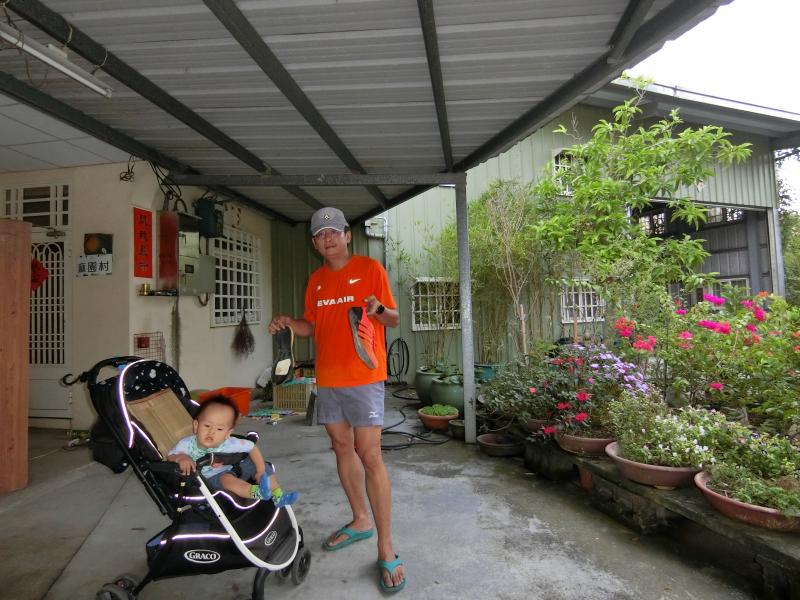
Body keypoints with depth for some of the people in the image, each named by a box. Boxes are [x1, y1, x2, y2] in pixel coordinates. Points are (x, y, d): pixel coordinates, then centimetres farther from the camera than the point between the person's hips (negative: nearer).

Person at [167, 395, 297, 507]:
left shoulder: (229, 443, -20)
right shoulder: (187, 444, -22)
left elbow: (252, 448, -11)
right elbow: (170, 457, -13)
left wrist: (261, 471, -16)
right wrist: (181, 458, -38)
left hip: (231, 470, 4)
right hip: (209, 480, -3)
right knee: (225, 477, -34)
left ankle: (278, 496, -8)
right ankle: (256, 493, -52)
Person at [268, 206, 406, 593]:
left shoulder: (369, 269, -2)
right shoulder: (316, 280, 13)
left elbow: (394, 319, -2)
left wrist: (378, 309, -23)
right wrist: (288, 322, -1)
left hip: (363, 377, -6)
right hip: (327, 379, 6)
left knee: (370, 456, -6)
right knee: (342, 448, 15)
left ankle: (386, 549, 6)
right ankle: (360, 521, 34)